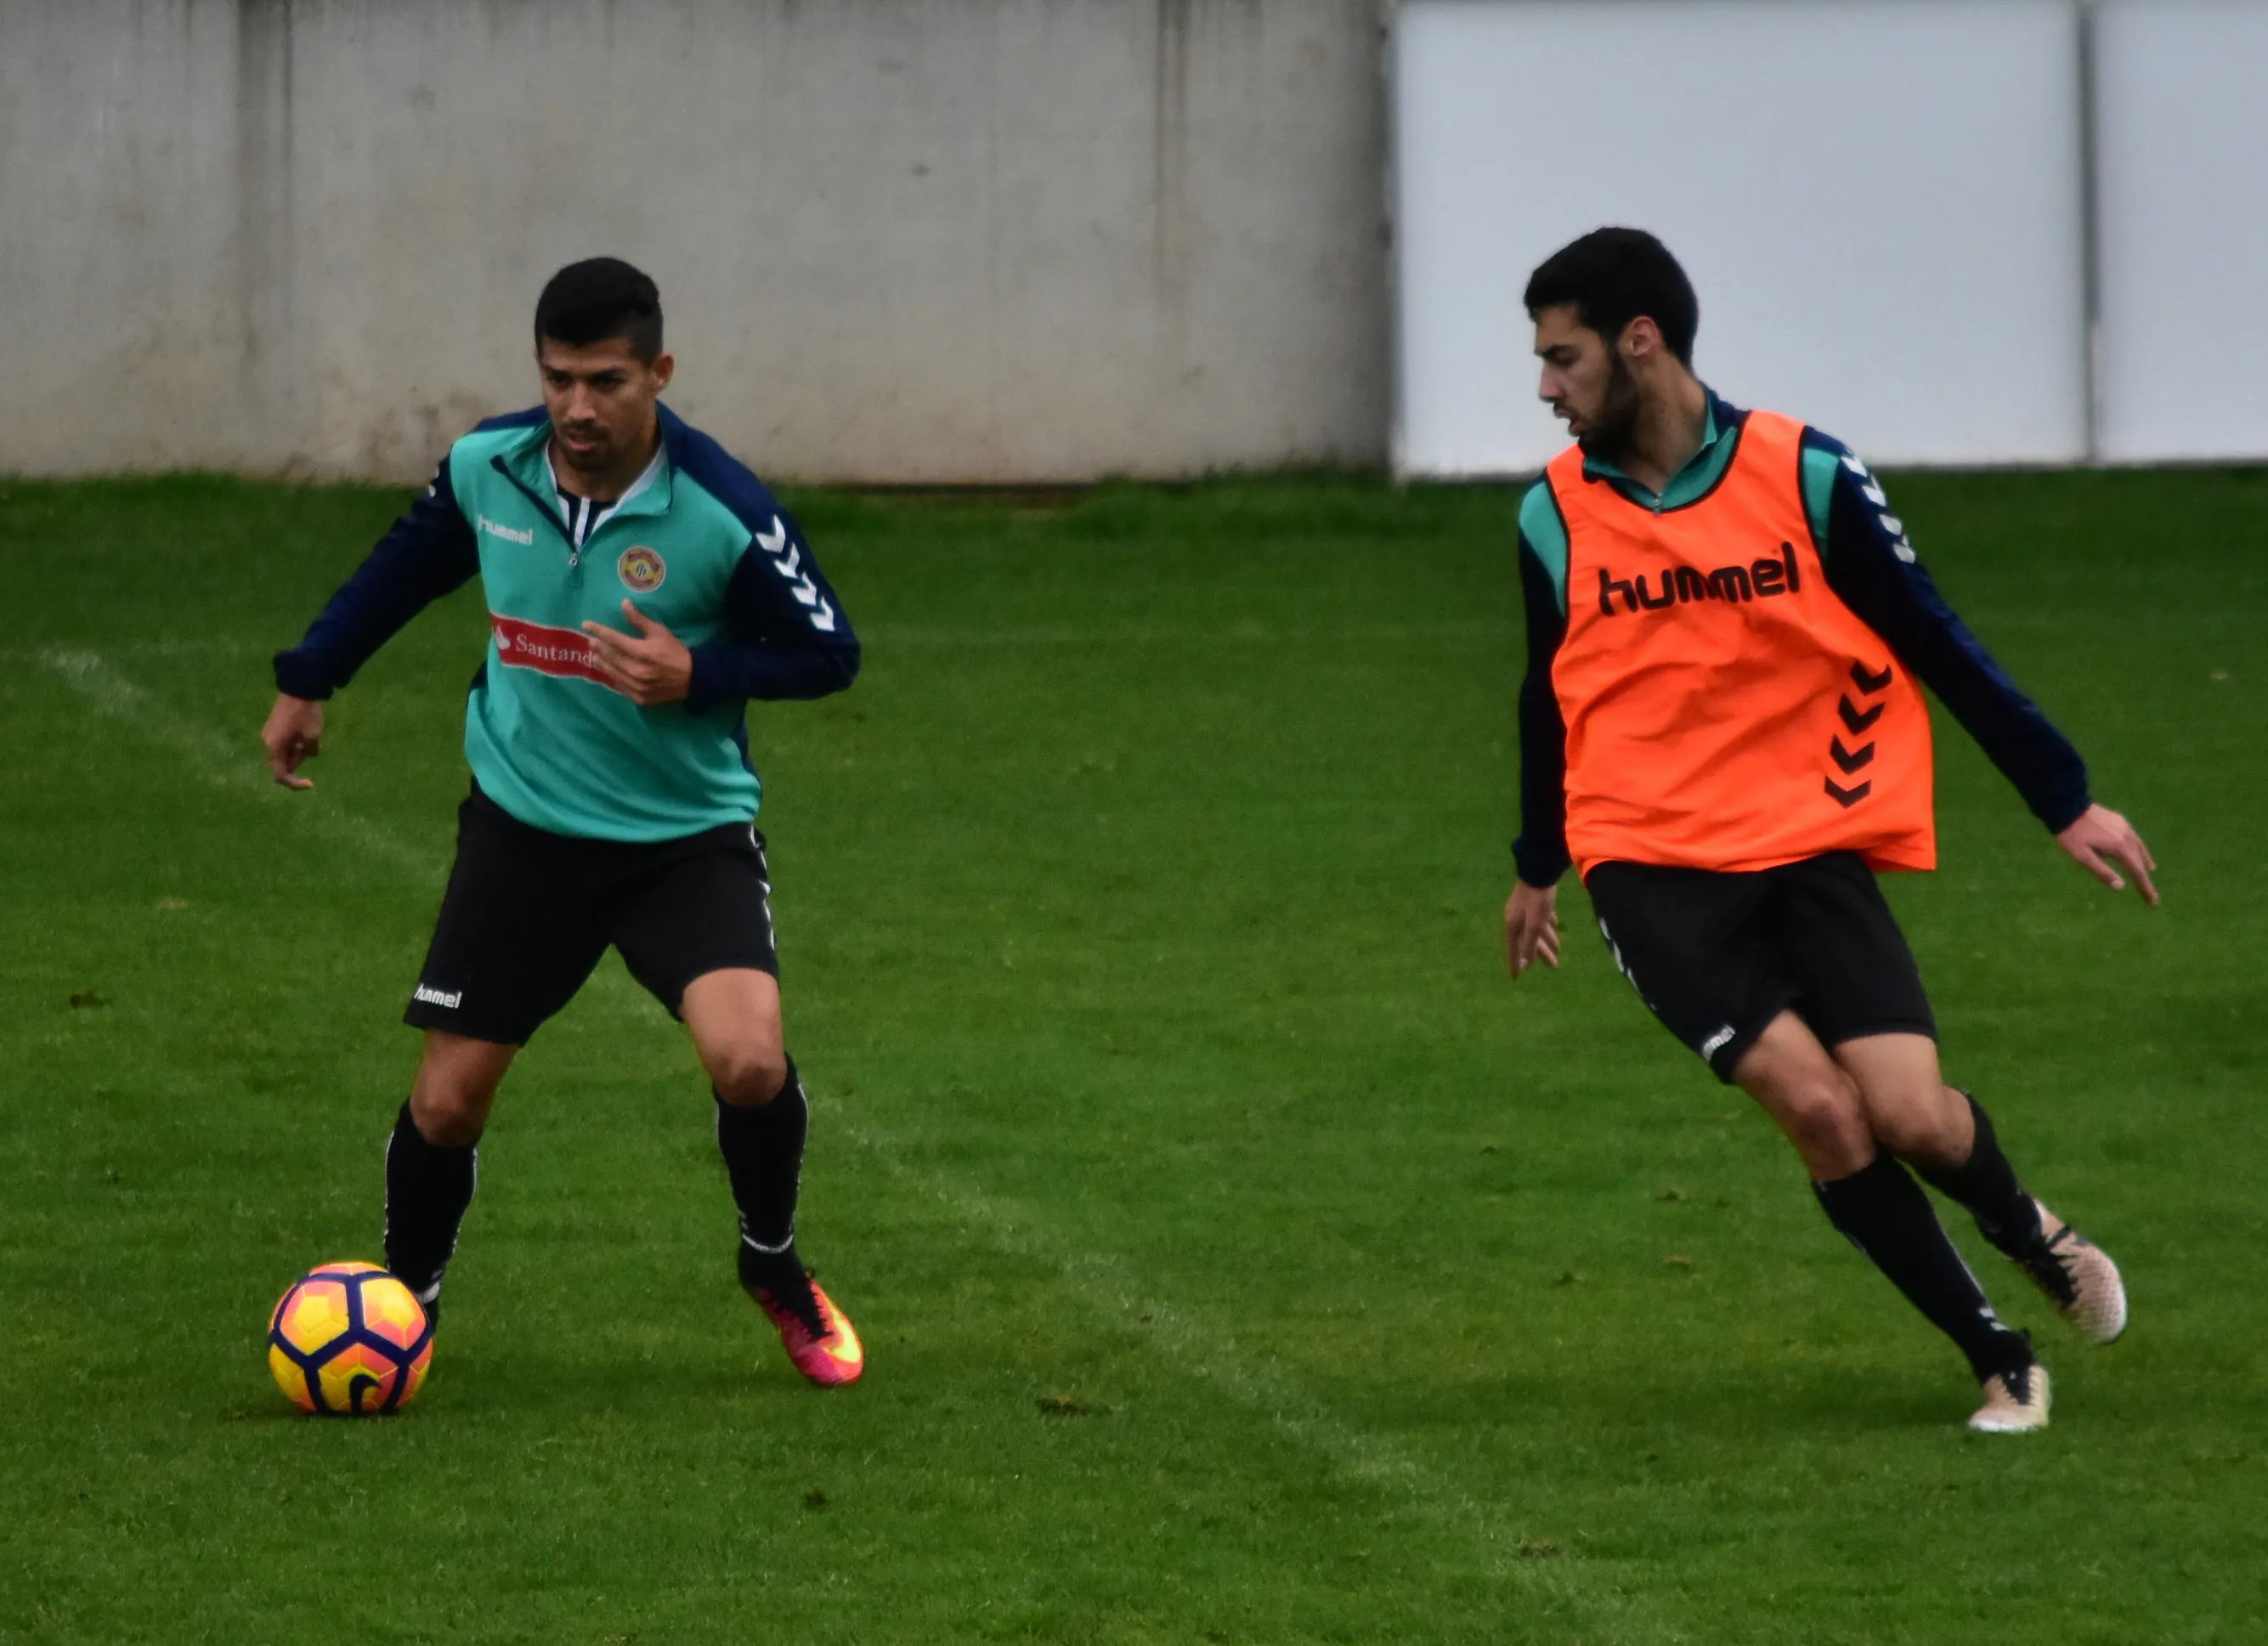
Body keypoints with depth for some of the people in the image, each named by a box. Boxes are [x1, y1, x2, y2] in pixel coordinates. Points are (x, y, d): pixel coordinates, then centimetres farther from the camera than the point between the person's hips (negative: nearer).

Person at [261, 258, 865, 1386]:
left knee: (749, 1061, -23)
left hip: (688, 837, -3)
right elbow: (407, 565, 13)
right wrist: (308, 681, 19)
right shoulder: (486, 467, -9)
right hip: (523, 828, 3)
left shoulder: (723, 511, -20)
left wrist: (701, 676, -25)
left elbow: (830, 652, -10)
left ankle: (776, 1269, 7)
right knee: (445, 1102, 2)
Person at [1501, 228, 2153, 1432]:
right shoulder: (1553, 514, 0)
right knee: (1817, 1104, -18)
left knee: (1910, 1114, -14)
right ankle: (2000, 1361, -3)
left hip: (1810, 839, 0)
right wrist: (1538, 870, 27)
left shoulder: (1805, 475, -6)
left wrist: (2064, 801, 3)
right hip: (1651, 867, 0)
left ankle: (2028, 1234, 23)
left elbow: (1932, 643, 2)